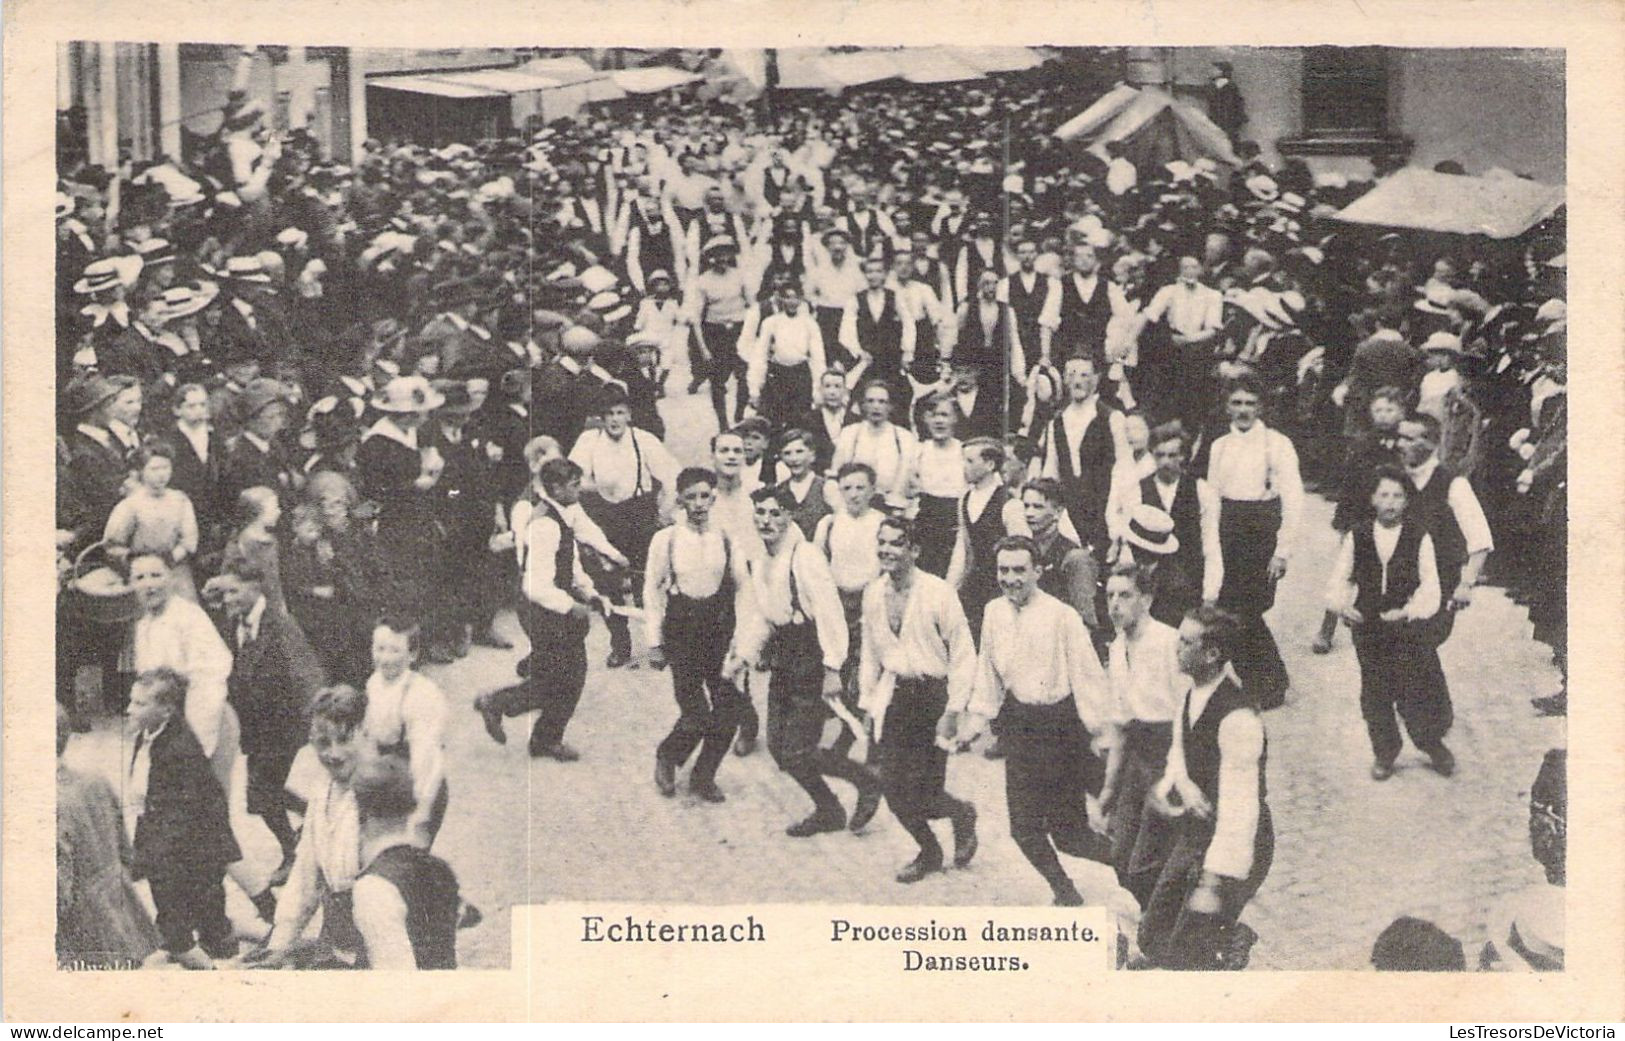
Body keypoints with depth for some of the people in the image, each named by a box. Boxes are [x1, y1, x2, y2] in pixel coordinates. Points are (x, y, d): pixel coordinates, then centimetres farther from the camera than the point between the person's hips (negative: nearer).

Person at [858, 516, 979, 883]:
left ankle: (962, 815, 29)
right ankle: (928, 852, 28)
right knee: (894, 790, 2)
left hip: (932, 695, -5)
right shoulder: (873, 595, 3)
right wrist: (867, 702, 11)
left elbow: (964, 655, -11)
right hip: (894, 697, 5)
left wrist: (953, 711, -14)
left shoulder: (938, 593, -14)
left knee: (924, 794, -6)